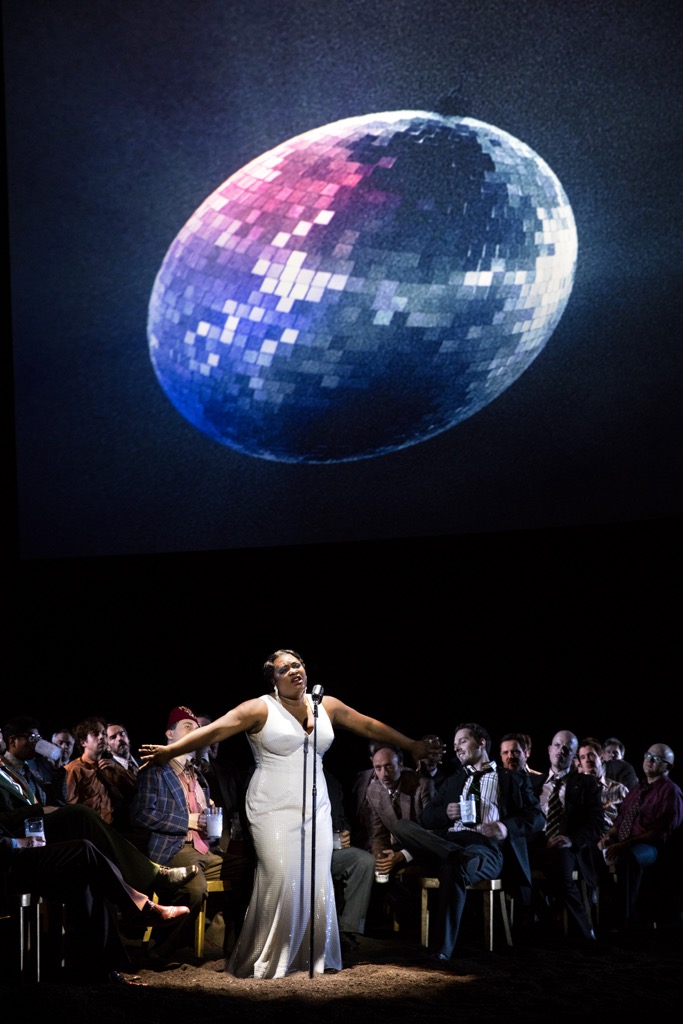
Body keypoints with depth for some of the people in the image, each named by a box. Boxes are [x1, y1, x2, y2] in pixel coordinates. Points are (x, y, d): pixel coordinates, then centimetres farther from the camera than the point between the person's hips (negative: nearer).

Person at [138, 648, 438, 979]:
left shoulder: (326, 706, 9)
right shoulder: (261, 709, -6)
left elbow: (371, 726, 18)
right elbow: (215, 730, -15)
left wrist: (410, 745, 24)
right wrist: (170, 751, -26)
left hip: (315, 809, 5)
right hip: (274, 811, -5)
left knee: (317, 883, -1)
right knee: (280, 881, -13)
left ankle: (316, 957, 10)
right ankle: (262, 962, -3)